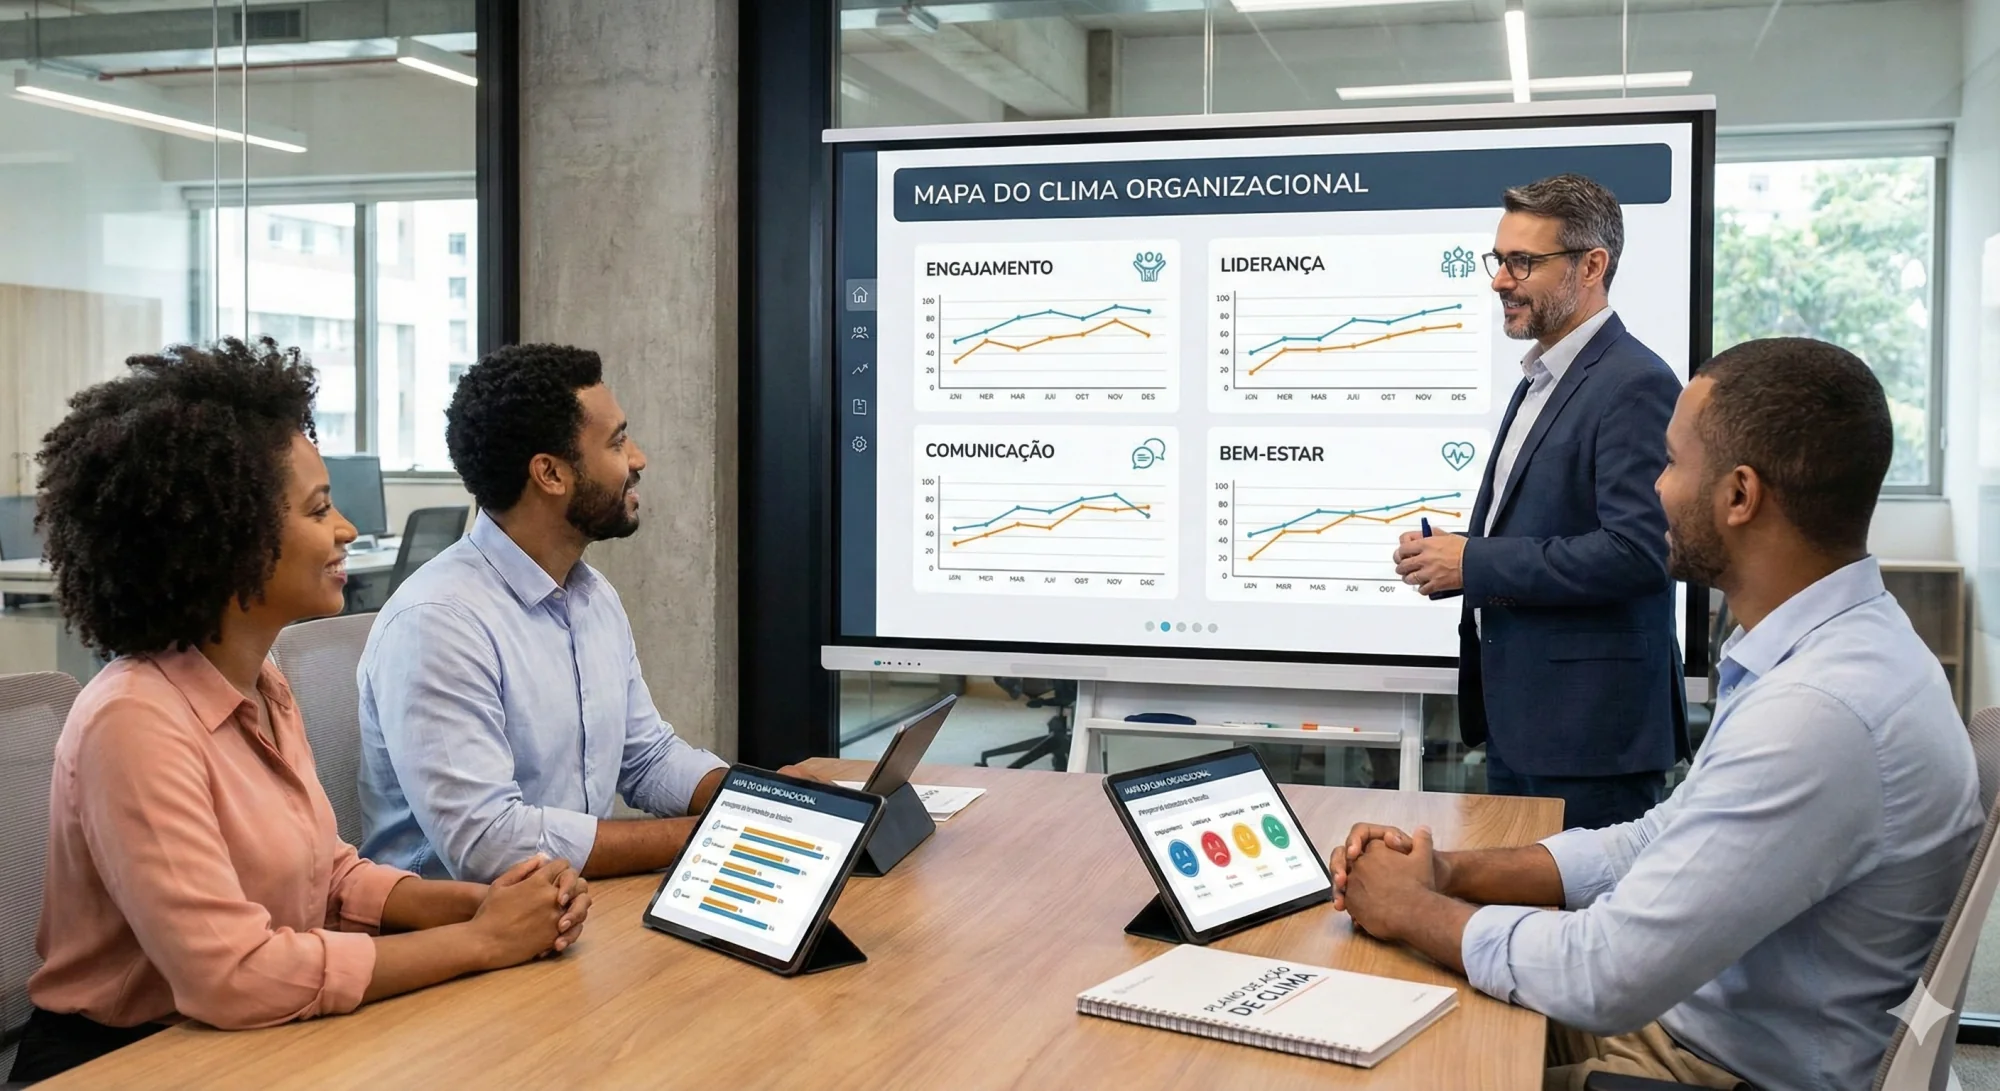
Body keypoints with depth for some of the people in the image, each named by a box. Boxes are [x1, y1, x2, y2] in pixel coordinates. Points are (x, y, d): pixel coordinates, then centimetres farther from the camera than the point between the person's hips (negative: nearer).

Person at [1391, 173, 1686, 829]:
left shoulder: (1634, 385, -15)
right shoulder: (1541, 380, 17)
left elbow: (1637, 550, -24)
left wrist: (1475, 563, -19)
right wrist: (1448, 560, 3)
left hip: (1590, 726, -10)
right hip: (1516, 717, 10)